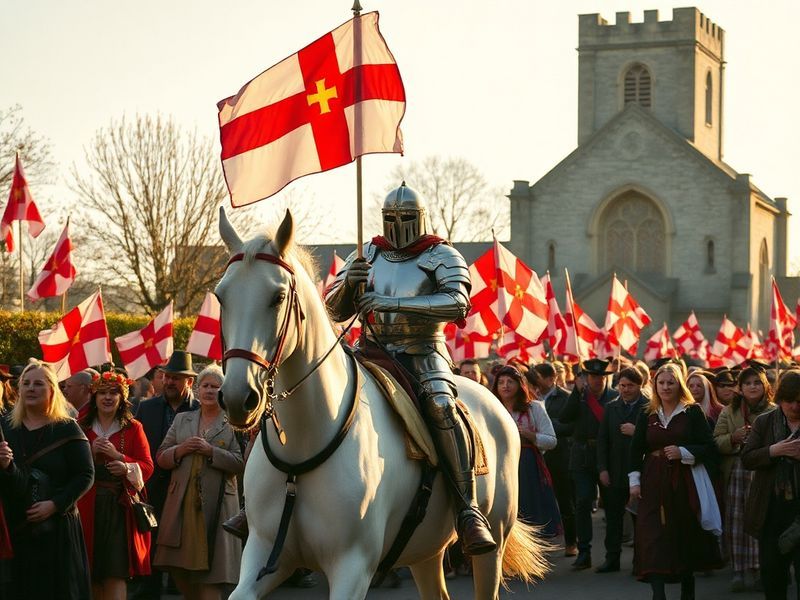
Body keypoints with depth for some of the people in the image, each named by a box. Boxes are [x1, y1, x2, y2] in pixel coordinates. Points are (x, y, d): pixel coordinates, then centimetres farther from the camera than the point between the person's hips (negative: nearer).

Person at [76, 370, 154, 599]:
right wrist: (90, 452, -9)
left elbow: (147, 467, 0)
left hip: (119, 505, -2)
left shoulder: (133, 428, 7)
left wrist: (119, 456, -14)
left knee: (116, 572, -10)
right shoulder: (81, 428, 10)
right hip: (89, 506, 2)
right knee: (92, 573, 3)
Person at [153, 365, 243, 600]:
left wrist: (211, 451, -14)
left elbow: (241, 463, -6)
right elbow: (161, 458, 13)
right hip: (182, 503, 4)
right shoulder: (181, 420, 17)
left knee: (210, 565, -6)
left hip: (215, 505, -4)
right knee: (179, 567, 5)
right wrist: (181, 450, -6)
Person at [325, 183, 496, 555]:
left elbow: (457, 303, -16)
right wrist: (349, 284, -11)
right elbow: (335, 312, 13)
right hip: (373, 352, 5)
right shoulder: (367, 255, 15)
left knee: (440, 404, -34)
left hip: (422, 352, -4)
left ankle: (468, 513, -38)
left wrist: (394, 304, -25)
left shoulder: (441, 256, 3)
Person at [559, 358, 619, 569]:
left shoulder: (616, 397, 2)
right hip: (583, 457, 0)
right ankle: (584, 552, -3)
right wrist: (578, 391, -16)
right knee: (583, 502, -7)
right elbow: (565, 418, -11)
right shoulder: (579, 395, 4)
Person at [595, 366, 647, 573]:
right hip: (616, 471, 4)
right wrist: (603, 468, 1)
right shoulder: (611, 408, 10)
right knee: (613, 516, 7)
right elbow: (603, 439, 8)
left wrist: (636, 432, -21)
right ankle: (612, 558, 12)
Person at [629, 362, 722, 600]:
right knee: (654, 536, -10)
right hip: (653, 483, 2)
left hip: (684, 482, -1)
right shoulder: (647, 414, 8)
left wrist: (683, 452, -17)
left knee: (685, 535, 8)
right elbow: (636, 450, 9)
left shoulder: (693, 412, 0)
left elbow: (708, 447, -3)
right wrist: (634, 481, 2)